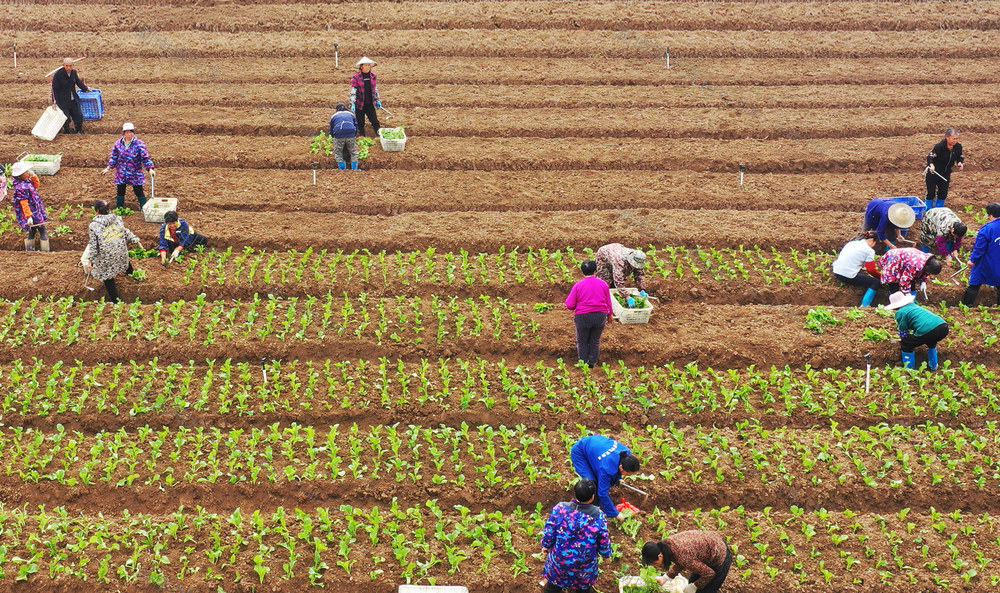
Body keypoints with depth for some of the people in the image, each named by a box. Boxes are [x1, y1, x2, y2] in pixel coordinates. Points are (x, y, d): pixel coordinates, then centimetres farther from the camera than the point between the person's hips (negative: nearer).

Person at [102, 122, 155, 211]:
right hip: (121, 173, 3)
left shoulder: (139, 144, -8)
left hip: (135, 173, -3)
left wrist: (150, 169, -18)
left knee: (139, 192, -1)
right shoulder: (118, 144, 2)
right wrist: (108, 168, 9)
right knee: (120, 192, 11)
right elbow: (114, 157, 11)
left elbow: (145, 158, -8)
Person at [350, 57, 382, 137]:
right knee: (360, 124, 5)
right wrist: (352, 104, -16)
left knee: (375, 121, 3)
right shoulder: (356, 77, -8)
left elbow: (375, 89, 17)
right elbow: (353, 91, -10)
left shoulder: (372, 76, 6)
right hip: (360, 105, -3)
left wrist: (377, 100, 18)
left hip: (370, 104, 3)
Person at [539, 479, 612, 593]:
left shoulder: (560, 509, -24)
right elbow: (604, 542, -11)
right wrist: (606, 554, 11)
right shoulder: (598, 516, -24)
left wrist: (546, 546, 8)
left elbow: (548, 533, -13)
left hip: (559, 562, 0)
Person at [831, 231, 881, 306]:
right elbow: (871, 269, -3)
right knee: (875, 283, 2)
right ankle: (864, 306, -11)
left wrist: (862, 268, 34)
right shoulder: (869, 250, -3)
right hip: (849, 277, -8)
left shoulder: (851, 243, 18)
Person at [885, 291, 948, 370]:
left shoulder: (900, 312, 7)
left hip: (927, 331, -8)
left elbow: (903, 334, 12)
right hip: (944, 328, 8)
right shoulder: (914, 305, 30)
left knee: (905, 344, 12)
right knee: (931, 341, 40)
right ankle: (933, 366, 43)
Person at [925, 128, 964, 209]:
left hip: (945, 174, 5)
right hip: (933, 172, -5)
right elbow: (930, 157, -22)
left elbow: (960, 157, 10)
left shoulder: (958, 147, -7)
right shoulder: (939, 146, -25)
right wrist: (931, 165, -41)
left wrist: (960, 162, -12)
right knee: (931, 193, -1)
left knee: (943, 193, 6)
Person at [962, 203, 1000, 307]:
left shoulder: (986, 229, -23)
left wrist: (972, 259, -5)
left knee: (974, 285, 6)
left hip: (986, 263, -5)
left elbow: (979, 248, -18)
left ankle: (966, 305, 13)